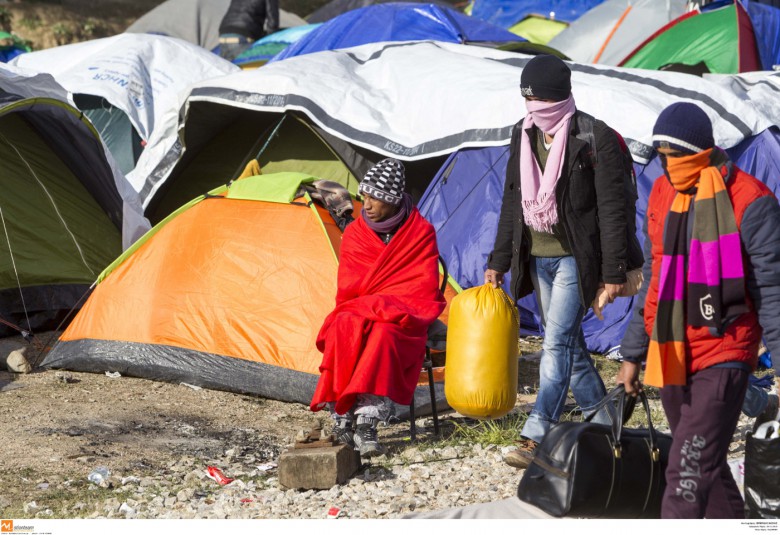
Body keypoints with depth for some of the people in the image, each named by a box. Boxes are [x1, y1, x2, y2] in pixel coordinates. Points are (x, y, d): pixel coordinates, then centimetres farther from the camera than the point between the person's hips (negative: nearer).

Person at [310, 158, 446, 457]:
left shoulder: (421, 233, 0)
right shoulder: (355, 234, 8)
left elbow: (425, 290, -3)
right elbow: (348, 289, 5)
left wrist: (389, 309, -12)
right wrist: (377, 306, -12)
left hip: (402, 321, -2)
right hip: (356, 313, 2)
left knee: (384, 334, -37)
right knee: (346, 329, -33)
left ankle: (366, 423, -42)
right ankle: (343, 416, -37)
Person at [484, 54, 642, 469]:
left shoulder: (596, 138, -12)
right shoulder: (524, 135, 8)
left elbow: (612, 209, -12)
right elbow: (512, 202, 15)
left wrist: (613, 271, -13)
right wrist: (499, 260, 13)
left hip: (575, 258, -7)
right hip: (537, 258, 7)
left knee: (557, 342, -13)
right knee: (568, 343, 12)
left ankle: (535, 438, -16)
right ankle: (601, 422, 23)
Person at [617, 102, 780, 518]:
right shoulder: (662, 195, 9)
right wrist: (633, 354, 20)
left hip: (723, 355, -7)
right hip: (671, 356, 7)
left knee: (690, 470, -15)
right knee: (706, 466, 17)